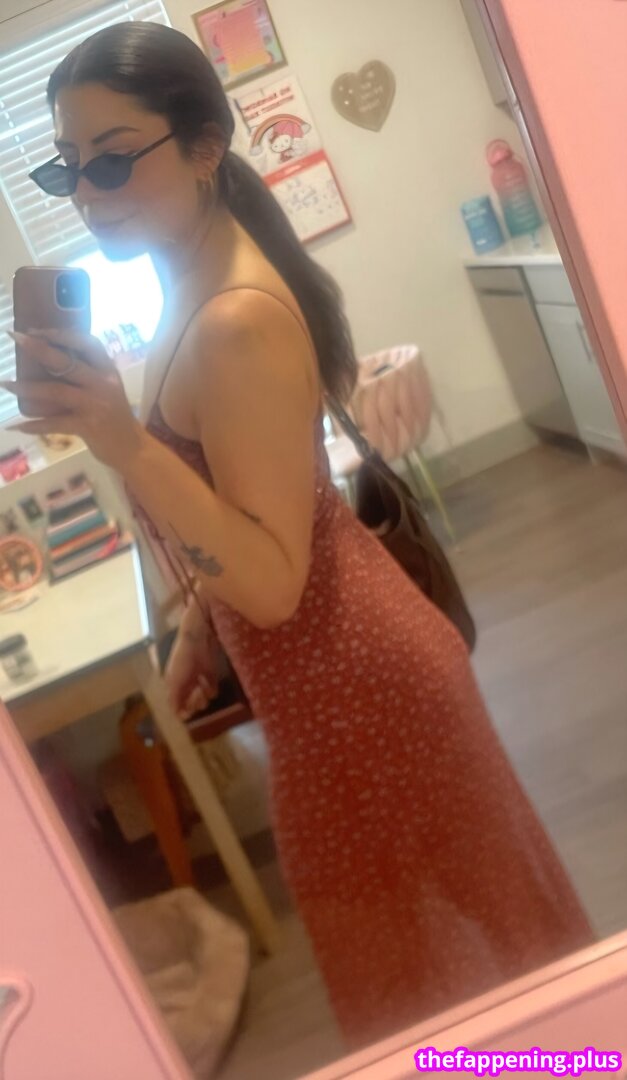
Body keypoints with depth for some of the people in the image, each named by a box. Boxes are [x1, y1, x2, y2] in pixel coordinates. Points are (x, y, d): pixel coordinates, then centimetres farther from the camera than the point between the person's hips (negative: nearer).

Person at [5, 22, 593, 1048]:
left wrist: (121, 442, -37)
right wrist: (195, 629, 16)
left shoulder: (238, 322, -25)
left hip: (349, 680, -9)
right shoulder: (198, 288, 5)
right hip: (342, 660, 10)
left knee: (423, 950, 13)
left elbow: (273, 583, -28)